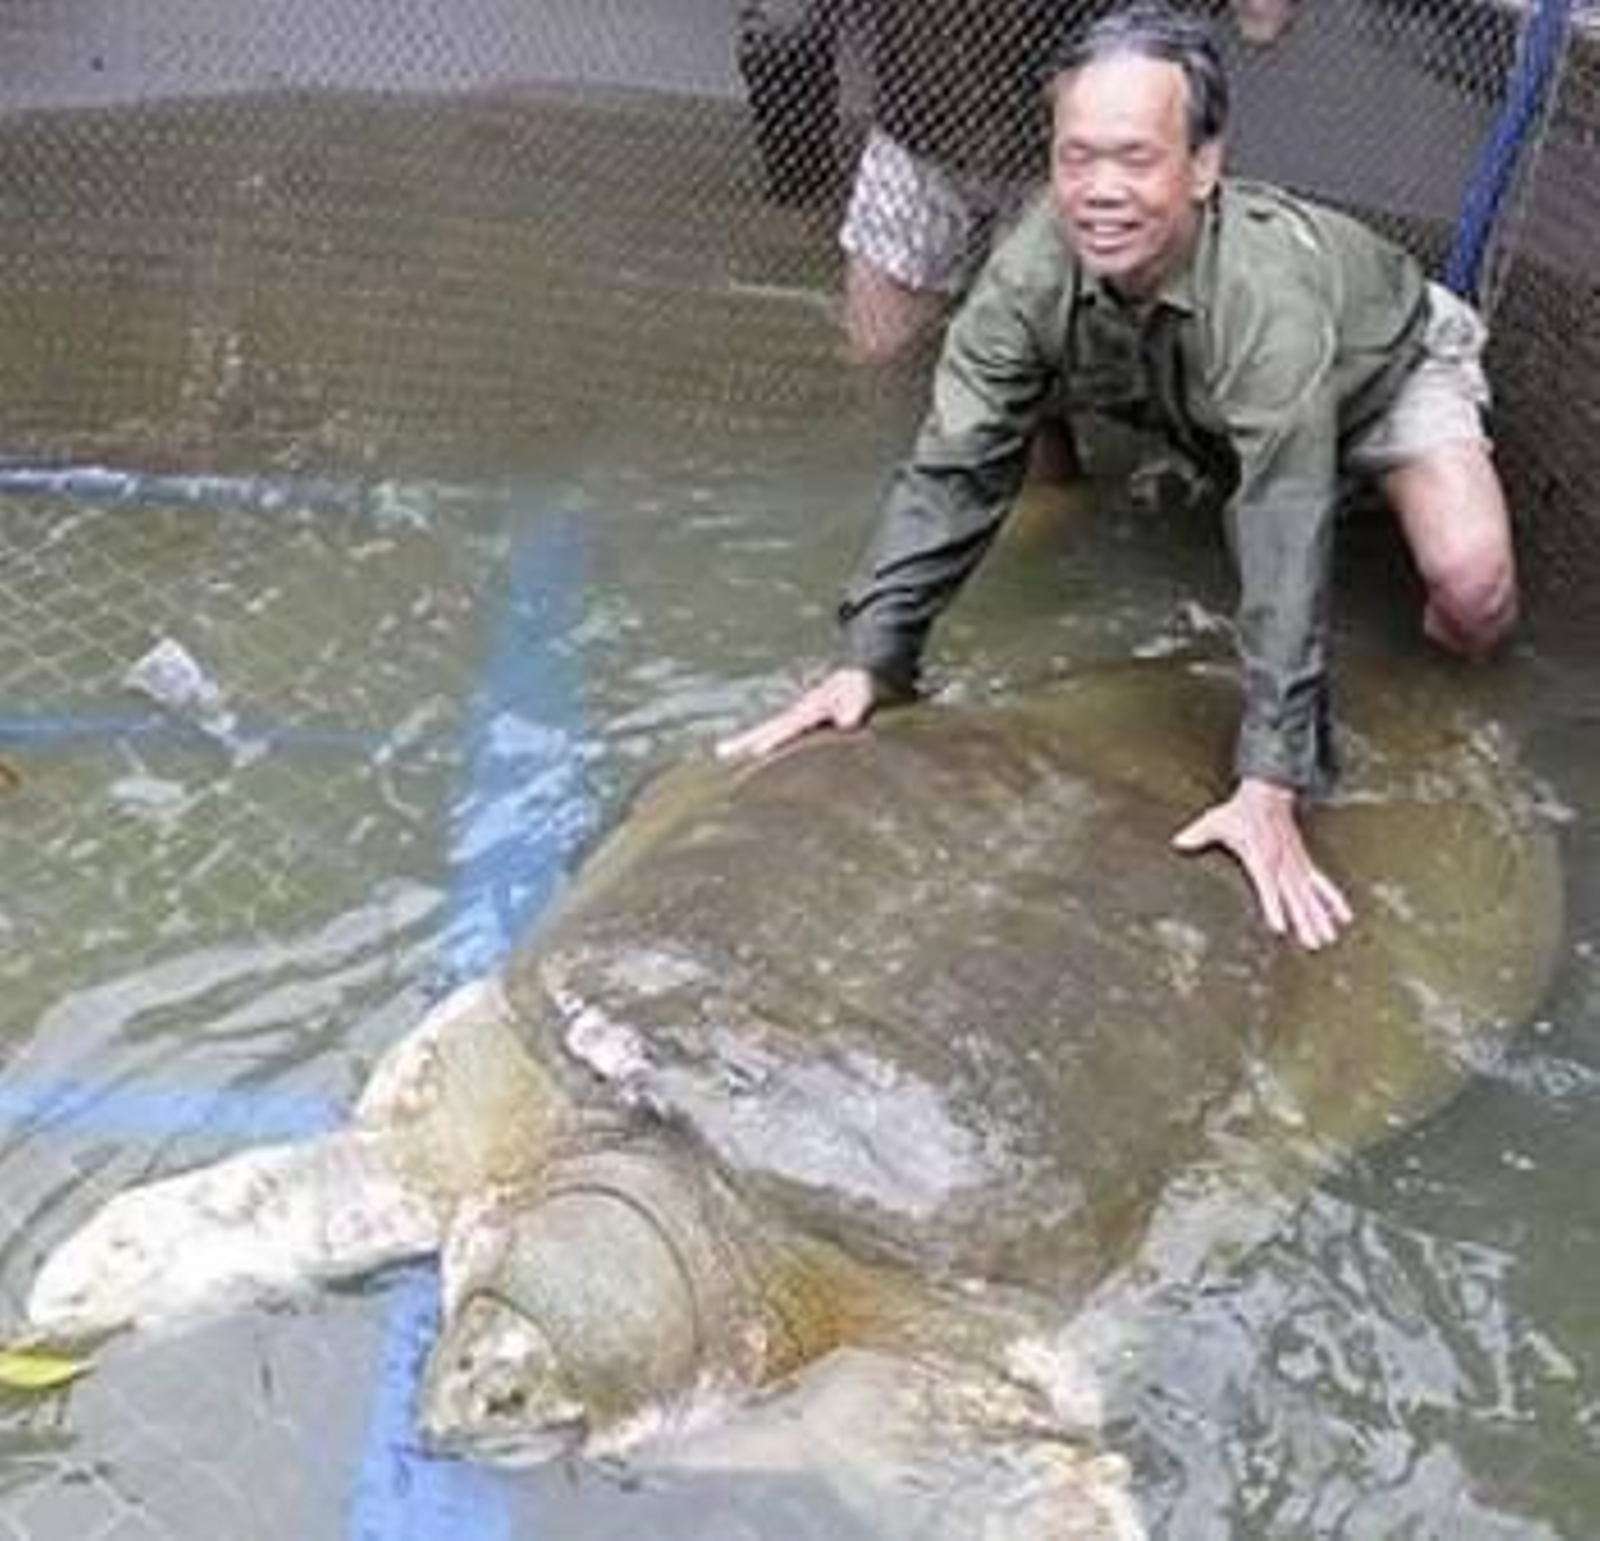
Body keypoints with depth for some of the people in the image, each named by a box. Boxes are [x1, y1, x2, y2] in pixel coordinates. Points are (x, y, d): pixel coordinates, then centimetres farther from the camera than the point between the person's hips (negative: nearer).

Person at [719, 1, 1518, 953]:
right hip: (1201, 402, 6)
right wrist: (870, 663, -33)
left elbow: (1287, 553, -46)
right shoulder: (1038, 266, -31)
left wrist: (1270, 789, -49)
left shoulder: (1265, 296, -44)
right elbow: (954, 470, -26)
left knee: (1470, 583, -28)